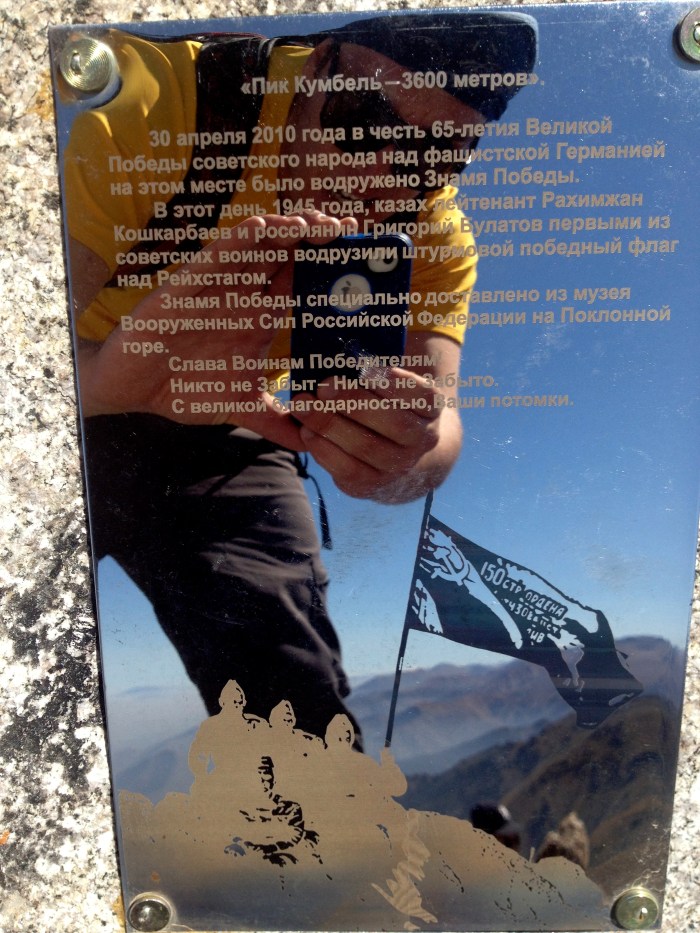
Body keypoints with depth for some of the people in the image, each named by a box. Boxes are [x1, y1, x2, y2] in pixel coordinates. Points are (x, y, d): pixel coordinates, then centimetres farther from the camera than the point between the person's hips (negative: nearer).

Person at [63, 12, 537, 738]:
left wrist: (406, 454, -46)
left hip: (219, 437, 2)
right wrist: (109, 375, -57)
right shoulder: (127, 105, -28)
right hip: (57, 419, -1)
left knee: (301, 697, -4)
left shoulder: (434, 232, -14)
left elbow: (439, 428, -23)